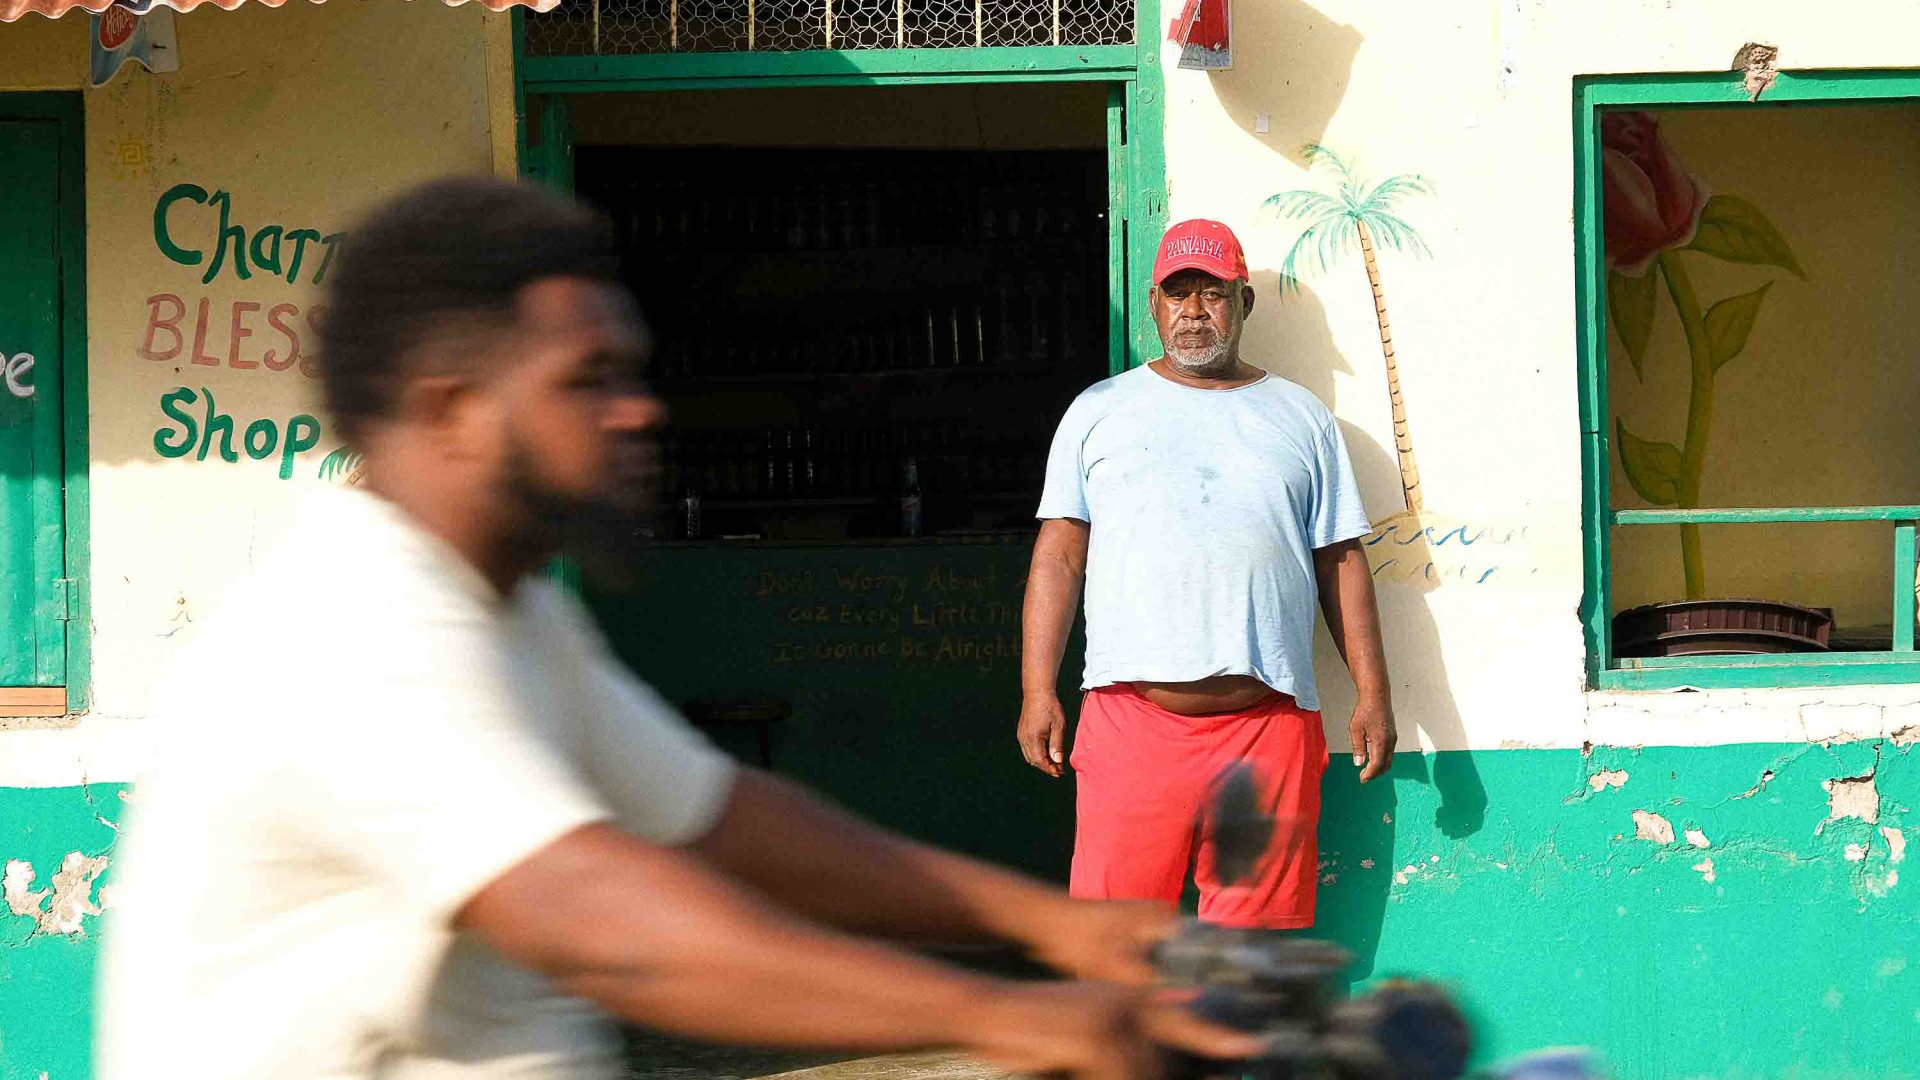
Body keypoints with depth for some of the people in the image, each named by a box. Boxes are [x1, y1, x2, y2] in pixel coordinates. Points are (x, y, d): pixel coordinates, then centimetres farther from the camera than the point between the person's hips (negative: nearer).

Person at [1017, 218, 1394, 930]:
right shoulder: (1098, 412, 13)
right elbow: (1059, 554, 8)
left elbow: (1341, 562, 13)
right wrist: (1038, 692, -1)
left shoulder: (1301, 418, 15)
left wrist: (1372, 694, 5)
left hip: (1269, 721, 1)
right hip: (1131, 717, -1)